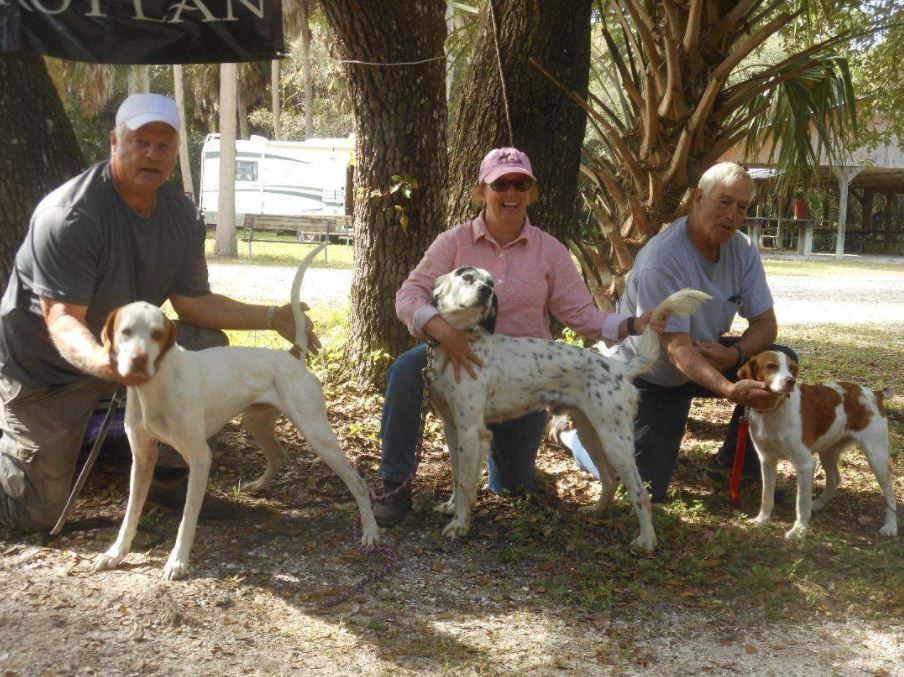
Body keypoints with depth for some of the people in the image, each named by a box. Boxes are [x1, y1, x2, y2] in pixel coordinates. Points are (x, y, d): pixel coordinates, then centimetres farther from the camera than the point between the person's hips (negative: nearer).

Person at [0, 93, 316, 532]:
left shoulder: (182, 216, -6)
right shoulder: (69, 215, -28)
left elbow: (192, 302, -3)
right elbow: (62, 319, -33)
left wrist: (272, 317, -13)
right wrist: (101, 362, -54)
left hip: (125, 344, 6)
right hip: (46, 364, -6)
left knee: (208, 346, -15)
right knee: (36, 513, -6)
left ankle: (169, 479, 0)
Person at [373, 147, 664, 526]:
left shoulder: (549, 251, -3)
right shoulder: (455, 242, -7)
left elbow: (580, 314, -4)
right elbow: (410, 294, -17)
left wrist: (632, 326, -21)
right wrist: (440, 328, -38)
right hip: (463, 358, -1)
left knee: (515, 485, 8)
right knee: (407, 368, -35)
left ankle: (499, 440, 46)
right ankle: (396, 487, -24)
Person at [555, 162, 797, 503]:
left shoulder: (743, 250, -9)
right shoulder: (662, 257, -30)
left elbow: (765, 324, -7)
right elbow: (677, 347, -35)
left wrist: (735, 354, -29)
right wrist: (729, 390, -50)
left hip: (707, 359, 7)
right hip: (648, 373, -7)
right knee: (643, 489, -13)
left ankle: (733, 464, 3)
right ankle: (571, 429, 16)